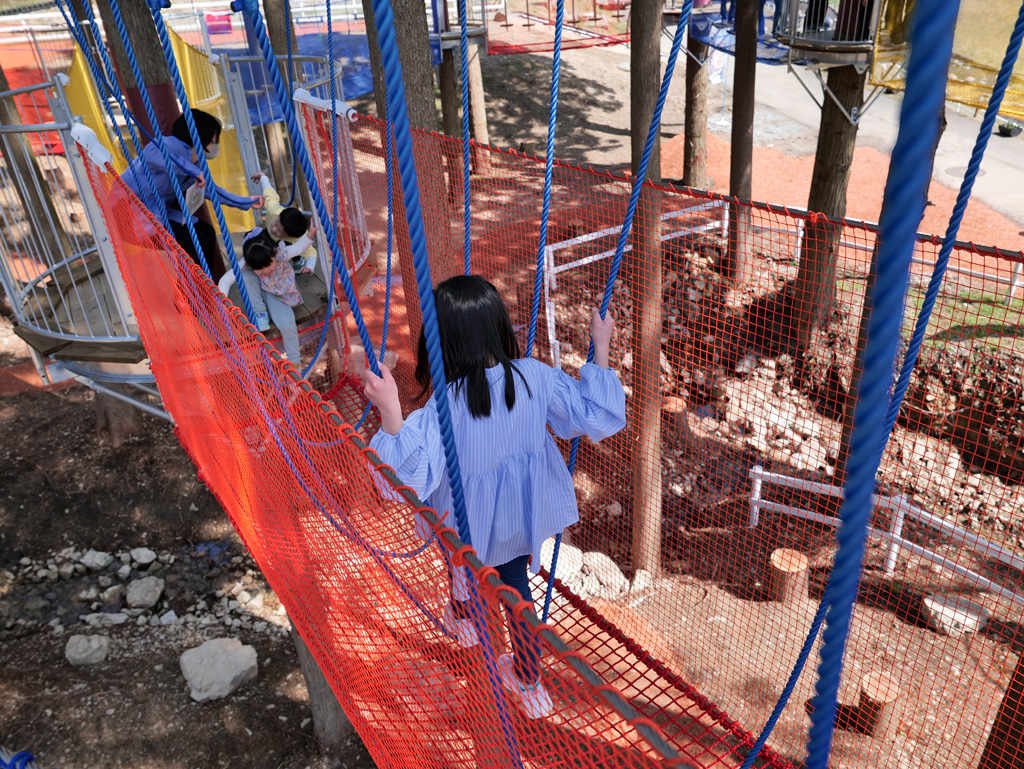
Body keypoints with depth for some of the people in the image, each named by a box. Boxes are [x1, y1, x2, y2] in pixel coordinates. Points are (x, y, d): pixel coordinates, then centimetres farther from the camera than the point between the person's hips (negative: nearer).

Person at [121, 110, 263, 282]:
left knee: (206, 231, 6)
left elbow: (208, 189, 26)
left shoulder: (194, 166, 9)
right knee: (196, 241, -14)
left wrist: (245, 202, 25)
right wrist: (191, 170, -37)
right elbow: (150, 153, -42)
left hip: (154, 211, 10)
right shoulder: (174, 145, -19)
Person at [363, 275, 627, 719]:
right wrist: (601, 349, -9)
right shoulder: (534, 377, -23)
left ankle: (461, 617, 66)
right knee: (515, 581, 27)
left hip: (470, 519, -3)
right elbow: (596, 415, -15)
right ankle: (529, 681, 41)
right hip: (523, 514, 3)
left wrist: (390, 412, -48)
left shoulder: (446, 408, -34)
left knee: (463, 566, 33)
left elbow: (412, 477, -40)